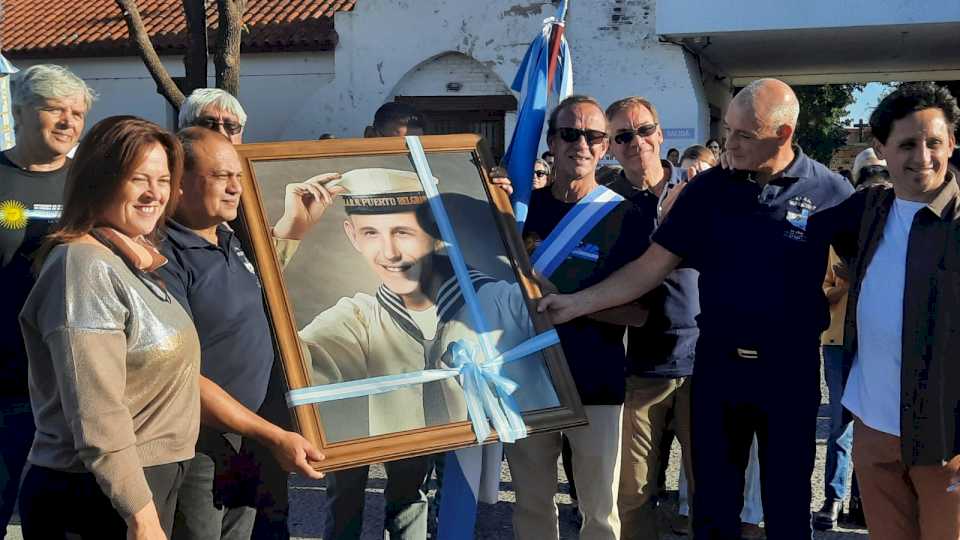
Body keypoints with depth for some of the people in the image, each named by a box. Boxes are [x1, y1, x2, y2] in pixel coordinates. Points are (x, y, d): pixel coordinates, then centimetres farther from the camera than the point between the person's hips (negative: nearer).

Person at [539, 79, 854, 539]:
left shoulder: (831, 193, -7)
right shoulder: (708, 189, -1)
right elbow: (651, 267, -1)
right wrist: (578, 303, -10)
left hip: (791, 368, -2)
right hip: (717, 363, 2)